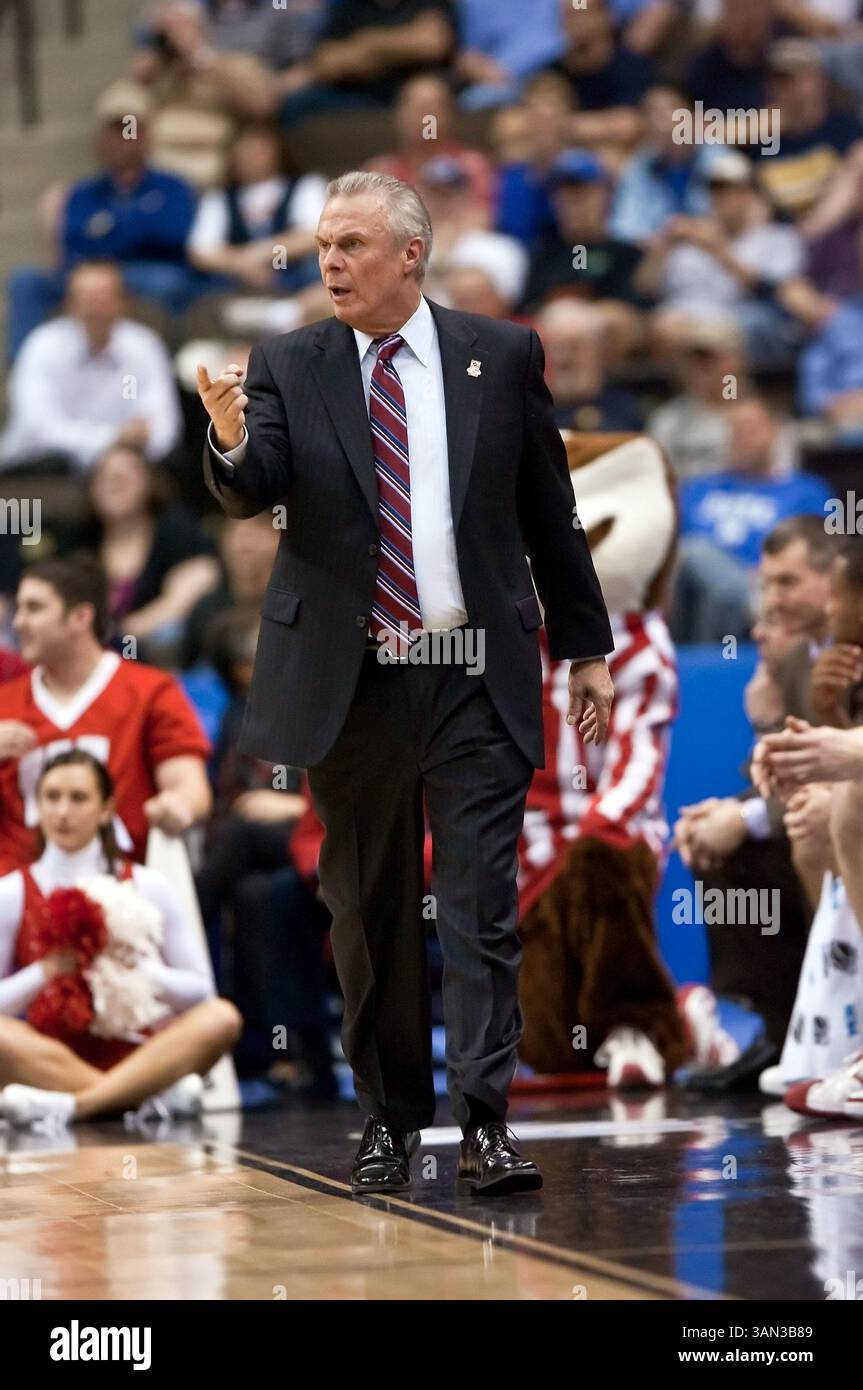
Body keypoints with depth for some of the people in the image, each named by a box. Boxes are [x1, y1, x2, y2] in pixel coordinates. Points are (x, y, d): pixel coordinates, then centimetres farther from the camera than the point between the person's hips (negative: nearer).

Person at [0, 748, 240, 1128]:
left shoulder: (147, 887, 11)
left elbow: (199, 990, 6)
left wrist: (134, 967, -9)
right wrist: (47, 970, -12)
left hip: (135, 1059, 2)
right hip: (50, 1062, -2)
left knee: (221, 1017, -26)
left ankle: (73, 1104, -39)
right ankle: (161, 1094, -34)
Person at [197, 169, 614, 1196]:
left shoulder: (501, 357, 4)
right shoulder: (289, 369, 3)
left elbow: (549, 512, 9)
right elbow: (252, 494, -12)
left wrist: (585, 648, 10)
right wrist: (232, 444, -34)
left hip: (476, 680, -1)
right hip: (349, 679, 1)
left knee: (481, 905, -7)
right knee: (368, 910, 8)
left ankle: (484, 1122, -9)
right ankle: (389, 1119, 17)